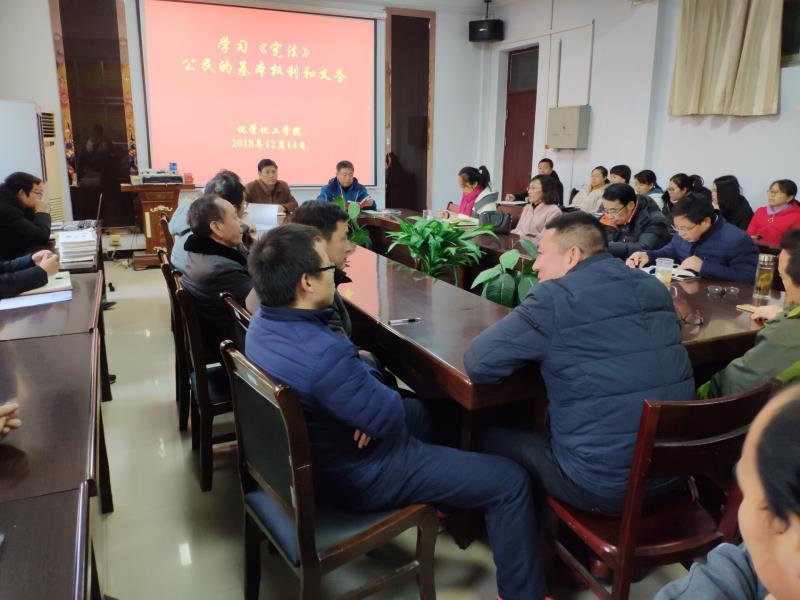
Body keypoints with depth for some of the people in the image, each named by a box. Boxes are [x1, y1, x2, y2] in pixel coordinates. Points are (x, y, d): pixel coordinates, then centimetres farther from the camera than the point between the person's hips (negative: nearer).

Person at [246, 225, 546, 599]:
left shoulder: (261, 321, -7)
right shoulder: (323, 355, -38)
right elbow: (388, 417, -24)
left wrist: (365, 374, -15)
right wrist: (383, 392, -4)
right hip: (358, 474, -9)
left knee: (419, 409, 34)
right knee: (510, 481, -2)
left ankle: (435, 497, 55)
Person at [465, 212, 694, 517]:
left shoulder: (555, 296, -17)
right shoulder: (654, 288, 5)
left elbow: (477, 363, -15)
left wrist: (538, 349, 3)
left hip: (604, 484, -7)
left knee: (484, 437, 15)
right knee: (537, 426, 29)